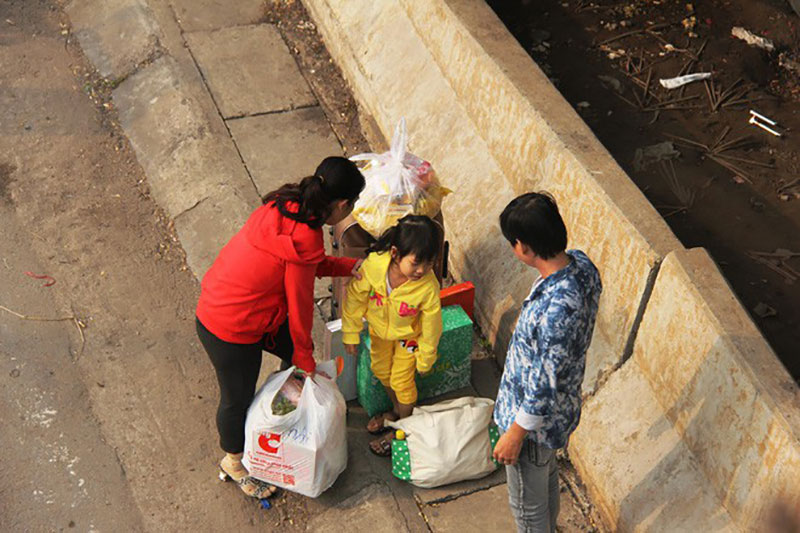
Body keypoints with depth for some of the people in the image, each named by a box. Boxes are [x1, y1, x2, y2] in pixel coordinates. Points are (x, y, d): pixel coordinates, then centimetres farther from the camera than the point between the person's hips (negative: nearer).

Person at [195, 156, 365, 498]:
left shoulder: (287, 204, -7)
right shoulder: (304, 240, -31)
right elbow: (300, 306, -18)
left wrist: (349, 266, 2)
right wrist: (305, 359, -3)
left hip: (218, 300, 8)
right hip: (231, 330, -8)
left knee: (298, 352, 23)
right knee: (239, 398, 16)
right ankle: (233, 462, 43)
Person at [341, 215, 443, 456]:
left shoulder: (428, 286, -38)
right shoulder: (374, 264, -36)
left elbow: (431, 326, -21)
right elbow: (355, 298, -18)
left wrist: (426, 359, -8)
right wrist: (351, 334, -7)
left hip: (409, 336, -3)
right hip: (379, 328, 3)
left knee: (402, 381, 8)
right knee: (381, 371, 23)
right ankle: (397, 410, 53)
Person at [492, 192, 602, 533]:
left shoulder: (556, 310, -42)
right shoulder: (580, 263, -14)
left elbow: (545, 387, -30)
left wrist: (514, 435, -17)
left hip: (534, 416, -9)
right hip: (561, 406, 9)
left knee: (527, 504, 19)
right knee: (547, 478, 34)